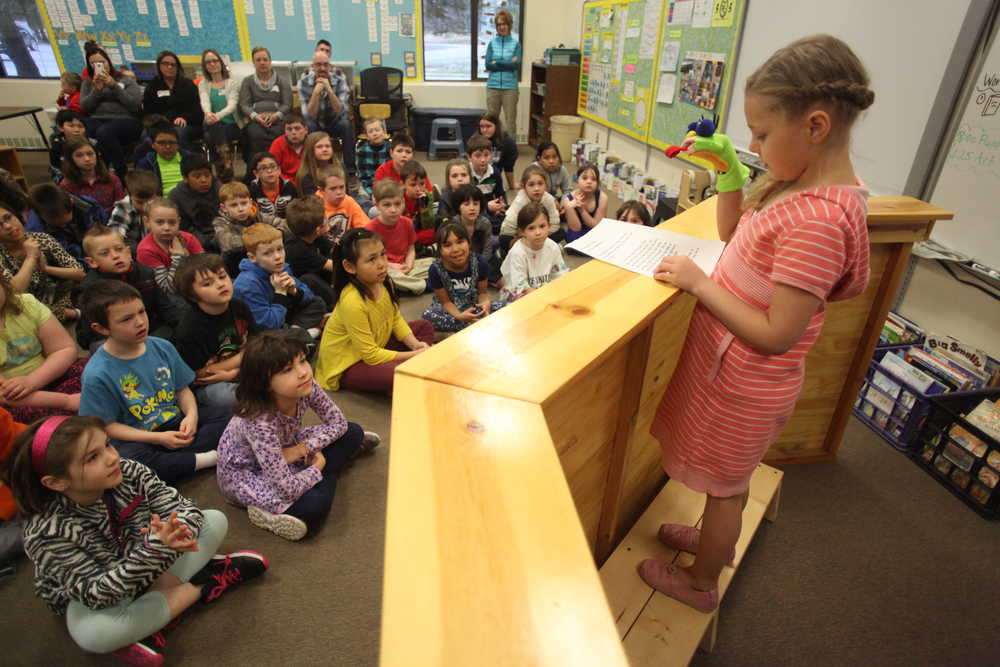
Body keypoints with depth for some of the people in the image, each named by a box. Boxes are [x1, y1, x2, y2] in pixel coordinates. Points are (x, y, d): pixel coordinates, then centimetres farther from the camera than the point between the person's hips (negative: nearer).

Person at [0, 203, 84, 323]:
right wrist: (30, 257, -24)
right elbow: (13, 292, -27)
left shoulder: (42, 239, -6)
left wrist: (46, 268, -22)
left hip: (60, 299, 2)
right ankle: (73, 313, -7)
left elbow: (80, 273, -8)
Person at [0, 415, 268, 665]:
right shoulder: (48, 532, -32)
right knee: (92, 633, -37)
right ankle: (200, 586, -15)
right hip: (90, 596, -4)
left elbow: (183, 507, -20)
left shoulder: (129, 472, -22)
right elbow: (95, 594, -34)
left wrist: (177, 533, -44)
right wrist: (154, 550, -48)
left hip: (149, 570, 4)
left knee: (216, 520, -5)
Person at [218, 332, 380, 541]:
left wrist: (301, 449, -21)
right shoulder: (259, 421, -40)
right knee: (315, 504, -30)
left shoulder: (306, 387, -24)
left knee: (353, 432, -5)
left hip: (285, 449, 6)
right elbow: (287, 490, -38)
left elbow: (339, 422, -8)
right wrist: (317, 467, -20)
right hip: (246, 471, -5)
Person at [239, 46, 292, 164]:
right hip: (255, 120, 0)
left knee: (278, 133, -37)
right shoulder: (247, 82, 24)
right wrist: (256, 116, -11)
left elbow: (287, 104, 10)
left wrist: (276, 115, -12)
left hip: (277, 120, 0)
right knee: (257, 134, -36)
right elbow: (244, 105, 12)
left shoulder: (282, 82, 23)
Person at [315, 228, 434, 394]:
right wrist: (413, 356, -21)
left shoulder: (384, 283, -10)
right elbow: (371, 355, -27)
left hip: (377, 346, 9)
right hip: (346, 366, -9)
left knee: (424, 327, 10)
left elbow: (396, 319, 5)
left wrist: (415, 344, -12)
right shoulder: (352, 302, -32)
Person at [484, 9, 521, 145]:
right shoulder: (492, 43, 8)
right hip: (493, 86, 1)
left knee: (511, 119, -1)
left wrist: (497, 63, -6)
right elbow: (488, 64, -3)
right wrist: (508, 64, -6)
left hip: (510, 87, -1)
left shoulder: (515, 44, 5)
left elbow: (516, 64, -8)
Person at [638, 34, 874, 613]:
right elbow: (734, 232, 13)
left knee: (725, 484, 15)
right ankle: (718, 541, 55)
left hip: (747, 380, -8)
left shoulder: (817, 220, -31)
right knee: (729, 478, 29)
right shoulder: (798, 183, -2)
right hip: (734, 365, 8)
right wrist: (730, 171, -1)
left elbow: (776, 336, -30)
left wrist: (699, 283, -24)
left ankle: (701, 584, 41)